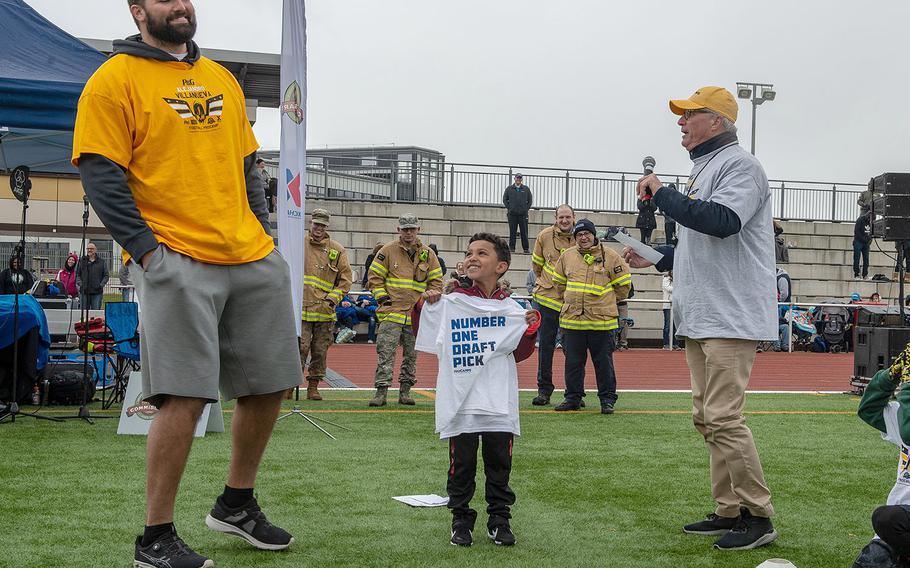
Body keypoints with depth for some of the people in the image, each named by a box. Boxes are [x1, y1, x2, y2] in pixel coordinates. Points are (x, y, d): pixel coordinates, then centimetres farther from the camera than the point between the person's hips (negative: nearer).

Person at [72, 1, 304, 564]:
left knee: (269, 385, 11)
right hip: (177, 261, -7)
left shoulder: (222, 79, 18)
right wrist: (145, 247, -14)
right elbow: (101, 175, -8)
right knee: (185, 396, -10)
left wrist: (262, 229, 11)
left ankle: (237, 505, 31)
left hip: (253, 258, 7)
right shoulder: (115, 80, -2)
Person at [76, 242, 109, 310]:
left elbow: (106, 275, 9)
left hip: (97, 292, -1)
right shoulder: (81, 261, 11)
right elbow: (77, 274, 11)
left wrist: (101, 284, -5)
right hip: (84, 292, 1)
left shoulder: (102, 262, 9)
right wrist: (80, 283, -5)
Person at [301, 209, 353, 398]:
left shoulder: (337, 250, 9)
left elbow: (345, 279, 10)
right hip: (301, 308, -2)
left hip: (324, 311, 2)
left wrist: (332, 299, -2)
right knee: (301, 347, -10)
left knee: (320, 350, 6)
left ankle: (313, 386, 15)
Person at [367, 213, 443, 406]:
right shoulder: (388, 251, 2)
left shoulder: (428, 254, 9)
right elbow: (375, 276, 5)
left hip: (417, 315, 3)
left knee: (411, 355, 9)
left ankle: (405, 390, 18)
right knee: (385, 353, -9)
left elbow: (436, 282, 15)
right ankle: (381, 391, -8)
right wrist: (382, 298, -4)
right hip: (391, 312, -3)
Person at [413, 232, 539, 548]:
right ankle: (461, 521, 19)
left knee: (499, 464, 9)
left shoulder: (510, 309, 3)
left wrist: (530, 331, -6)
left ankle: (499, 519, 22)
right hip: (460, 402, -1)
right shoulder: (449, 304, -1)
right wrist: (421, 307, -7)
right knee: (461, 465, 6)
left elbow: (518, 354, 9)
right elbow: (424, 338, 7)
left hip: (499, 403, 1)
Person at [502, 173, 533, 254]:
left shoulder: (526, 189, 9)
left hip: (523, 214, 0)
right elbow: (504, 199, 12)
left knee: (524, 232, 0)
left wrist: (527, 208, 4)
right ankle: (511, 248, 6)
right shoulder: (509, 189, 8)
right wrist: (508, 208, 3)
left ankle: (526, 248, 5)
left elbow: (530, 200, 14)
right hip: (512, 214, 0)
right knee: (512, 232, 1)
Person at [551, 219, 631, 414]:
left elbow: (623, 284, 6)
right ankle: (573, 398, 18)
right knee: (573, 361, 8)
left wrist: (607, 302, 11)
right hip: (572, 319, 3)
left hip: (601, 320, -3)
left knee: (603, 362, 3)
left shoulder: (610, 256, -2)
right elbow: (559, 281, 23)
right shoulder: (567, 256, 7)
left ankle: (607, 399, 12)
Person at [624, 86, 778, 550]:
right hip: (699, 318, 10)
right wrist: (653, 259, 19)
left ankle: (758, 517, -5)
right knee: (707, 418, 12)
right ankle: (729, 511, 19)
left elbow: (722, 221, -28)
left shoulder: (738, 164, -9)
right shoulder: (702, 170, 21)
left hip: (731, 319, -10)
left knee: (723, 418, -13)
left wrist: (663, 195, -20)